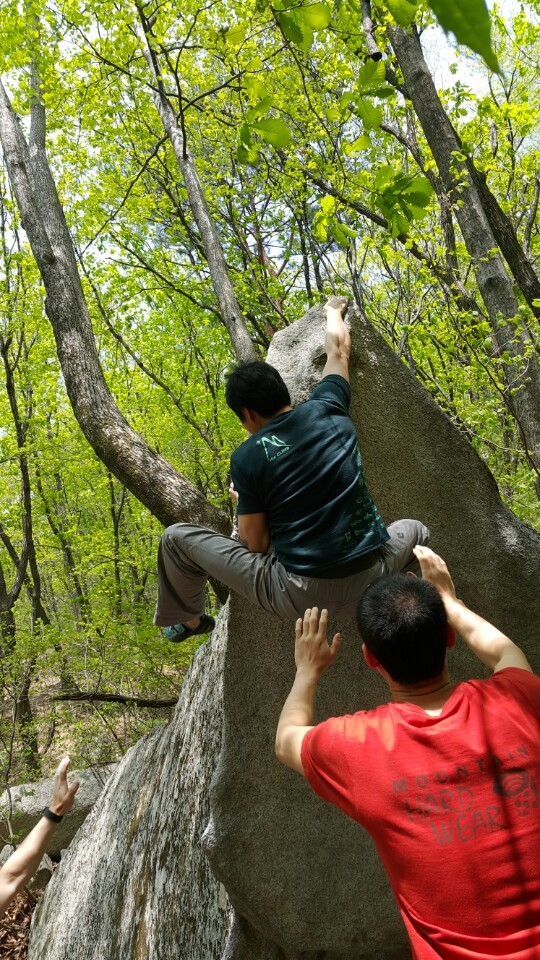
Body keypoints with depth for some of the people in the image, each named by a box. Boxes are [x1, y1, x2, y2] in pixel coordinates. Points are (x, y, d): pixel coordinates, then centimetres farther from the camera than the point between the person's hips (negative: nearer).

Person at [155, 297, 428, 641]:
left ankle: (189, 621, 36)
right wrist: (334, 310, 41)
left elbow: (256, 544, -4)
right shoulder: (326, 409, 0)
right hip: (366, 587, 4)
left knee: (177, 538, 12)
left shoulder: (246, 457, -9)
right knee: (415, 529, 38)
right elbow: (338, 349, 20)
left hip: (296, 593, -3)